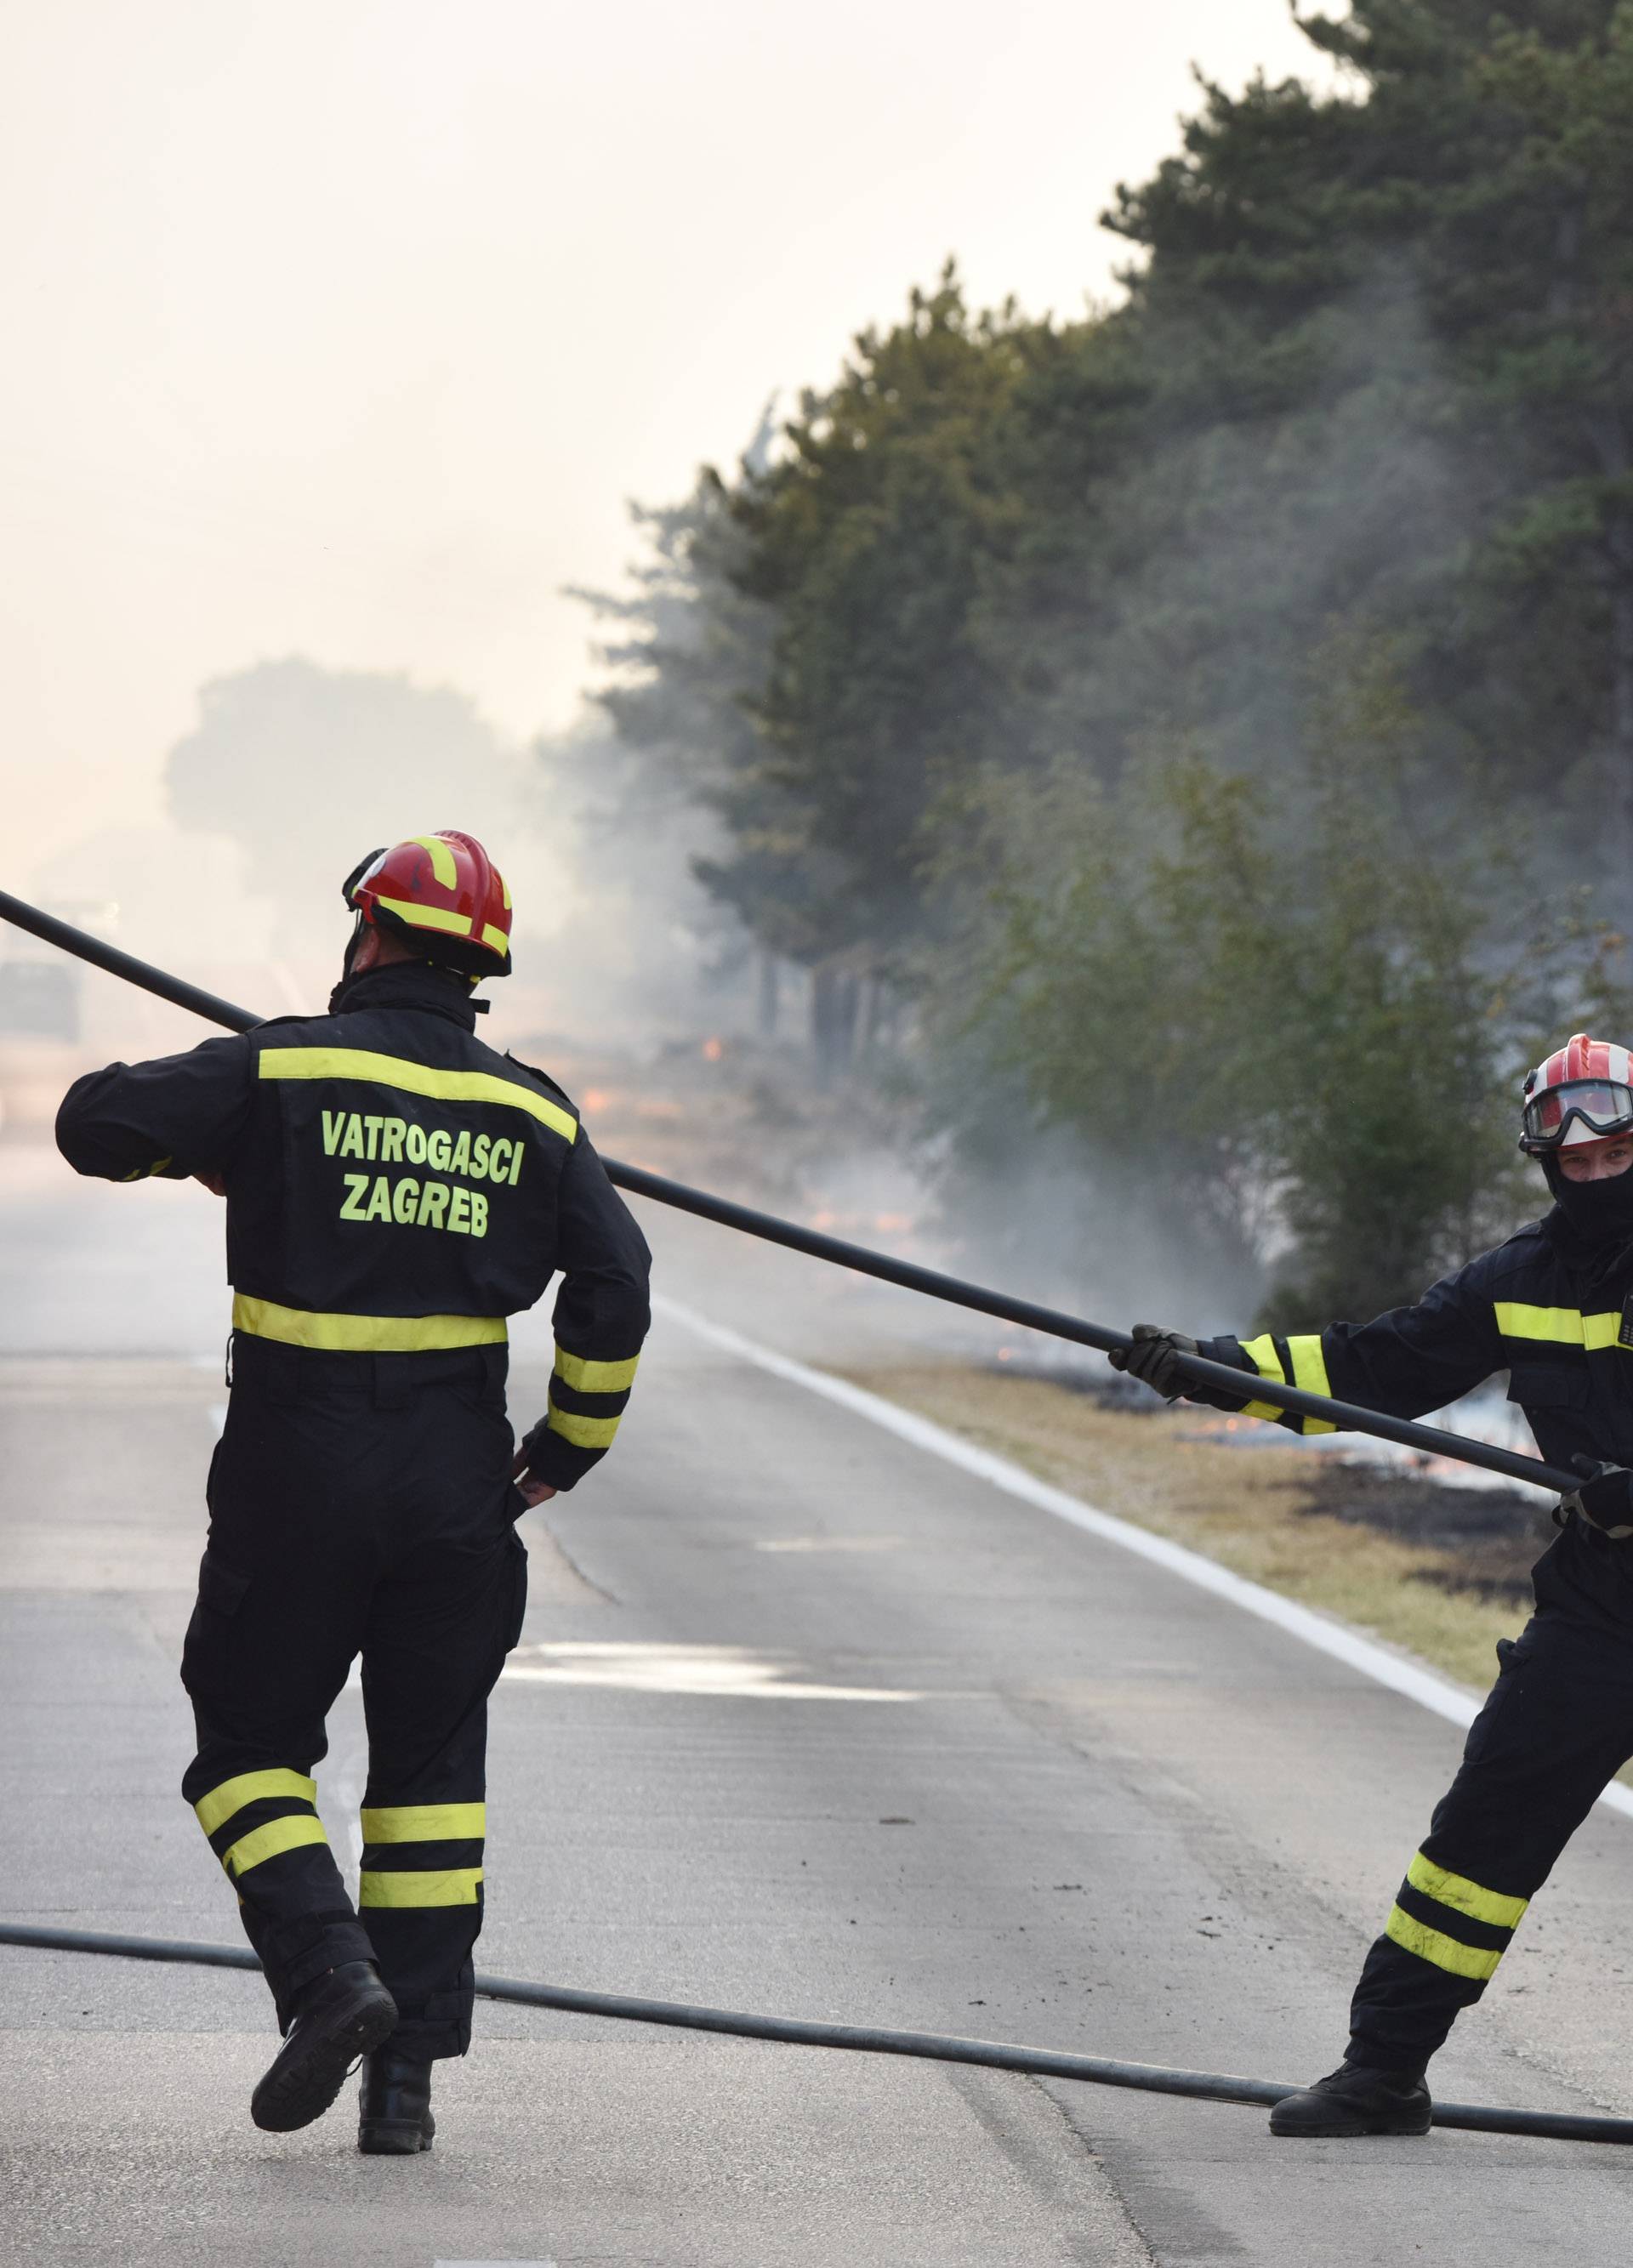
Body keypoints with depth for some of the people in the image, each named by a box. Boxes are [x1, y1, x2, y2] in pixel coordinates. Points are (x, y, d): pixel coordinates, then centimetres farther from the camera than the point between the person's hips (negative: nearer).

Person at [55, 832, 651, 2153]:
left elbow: (96, 1121, -7)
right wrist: (570, 1448, 12)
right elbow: (615, 1290, 0)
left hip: (297, 1474, -3)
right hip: (457, 1485, 3)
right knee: (430, 1770, 11)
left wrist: (205, 1150, 14)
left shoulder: (284, 1069, -6)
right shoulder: (535, 1114, 3)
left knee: (248, 1742, 10)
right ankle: (409, 2076, 8)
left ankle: (326, 1968, -14)